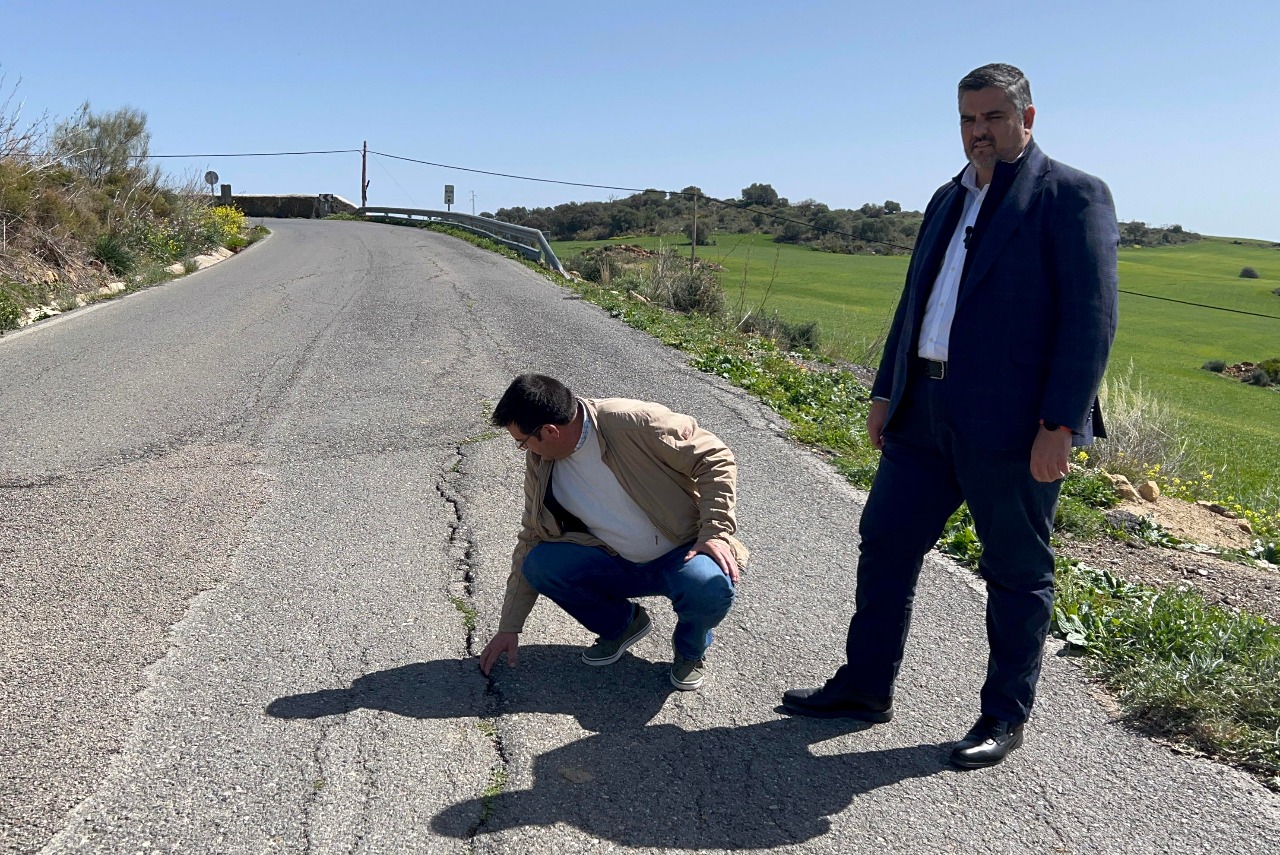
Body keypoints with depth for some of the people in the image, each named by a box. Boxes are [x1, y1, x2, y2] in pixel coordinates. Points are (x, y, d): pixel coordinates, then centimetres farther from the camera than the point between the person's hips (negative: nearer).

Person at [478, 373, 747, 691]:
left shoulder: (635, 423, -22)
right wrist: (509, 627, 4)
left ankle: (691, 648, 1)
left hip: (682, 556, -4)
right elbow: (531, 540, 4)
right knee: (538, 563, -18)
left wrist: (716, 532, -25)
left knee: (712, 585, -37)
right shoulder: (540, 462, -3)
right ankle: (621, 623, 8)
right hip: (617, 566, 5)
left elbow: (714, 457, -15)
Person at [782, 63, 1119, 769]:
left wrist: (1060, 424, -19)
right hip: (926, 412, 7)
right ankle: (865, 687, 25)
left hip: (1013, 422, -7)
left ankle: (1005, 717, 23)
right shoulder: (948, 199, 17)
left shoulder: (1072, 195, -5)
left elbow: (1092, 316, -13)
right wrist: (886, 394, 15)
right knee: (886, 544, 10)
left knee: (1017, 572, 7)